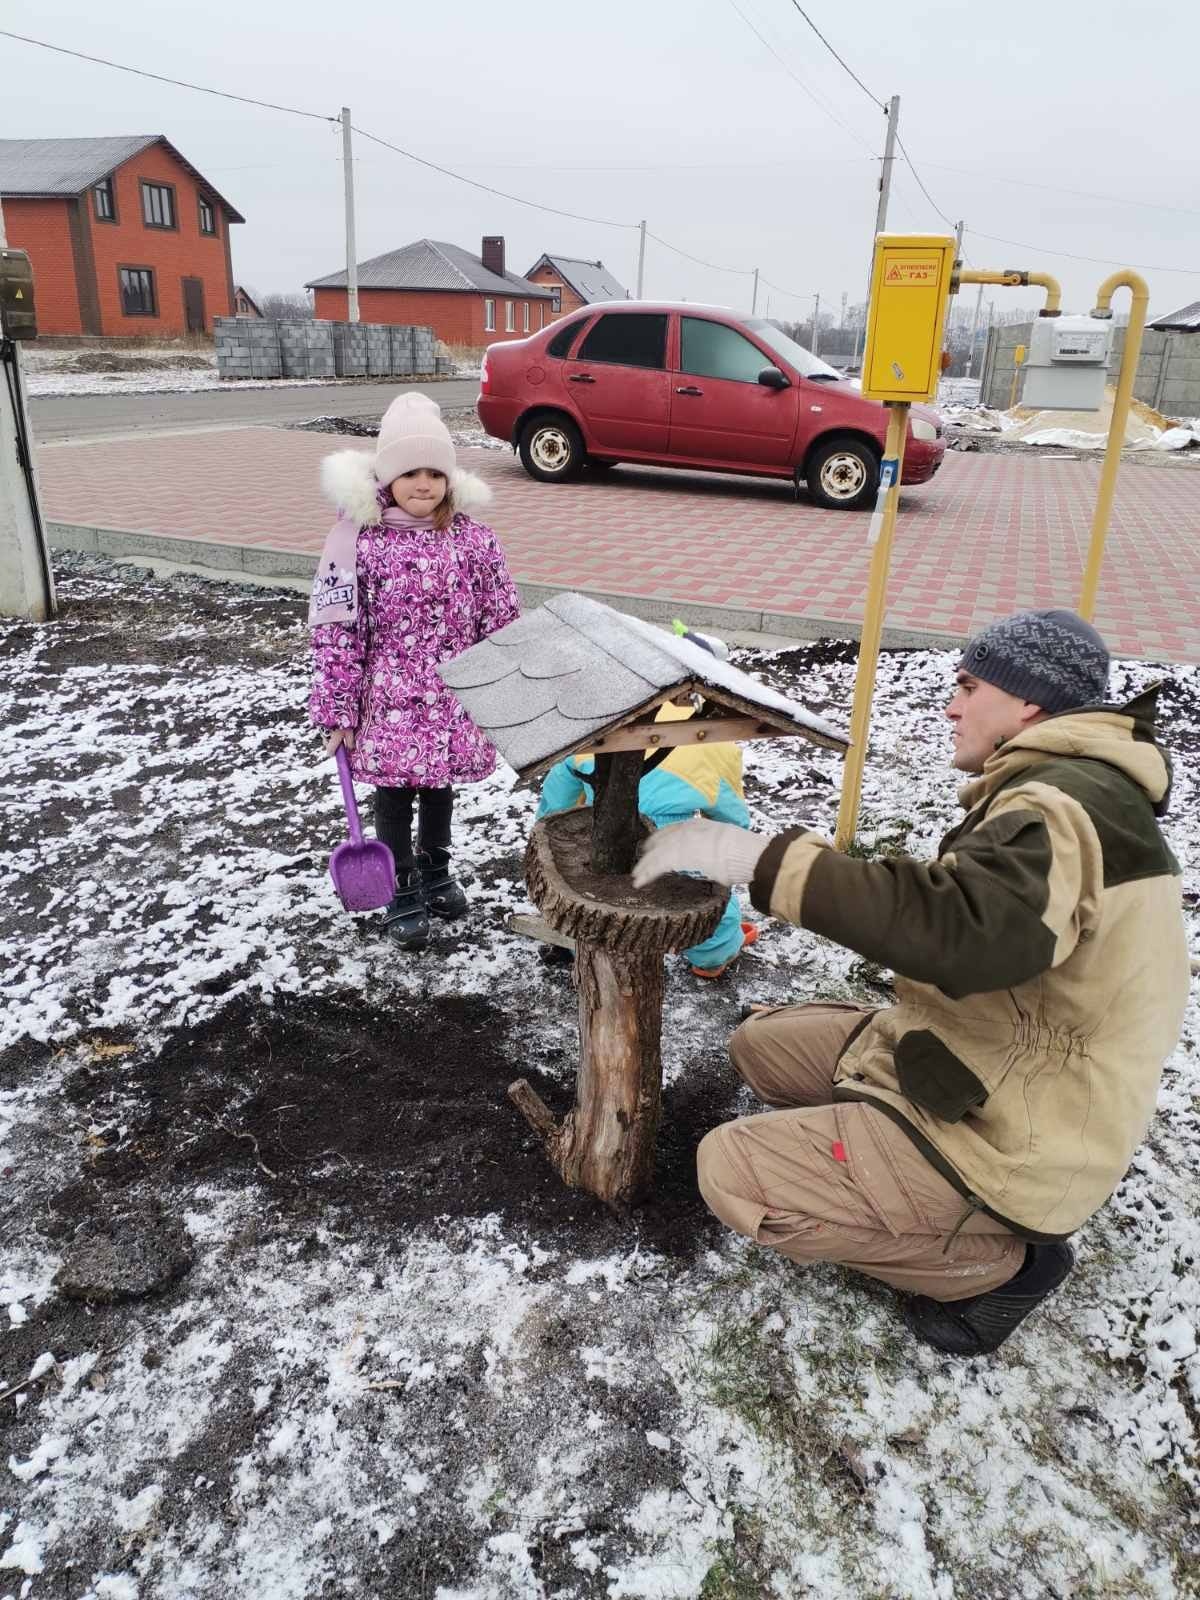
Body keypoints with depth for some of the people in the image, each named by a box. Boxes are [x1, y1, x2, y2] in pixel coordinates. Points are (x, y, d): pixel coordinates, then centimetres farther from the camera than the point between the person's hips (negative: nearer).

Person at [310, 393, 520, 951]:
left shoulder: (472, 537, -3)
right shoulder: (359, 538, -12)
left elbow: (502, 619, 3)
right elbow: (336, 629, -10)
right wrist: (338, 712, -10)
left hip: (453, 699, 3)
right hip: (390, 700, -3)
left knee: (440, 787, 20)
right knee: (394, 795, 9)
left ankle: (435, 872, 43)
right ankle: (402, 894, 27)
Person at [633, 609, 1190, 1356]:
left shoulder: (1070, 802, -26)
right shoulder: (1067, 787, 10)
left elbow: (965, 929, -44)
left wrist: (760, 859, -42)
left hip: (1009, 1141, -10)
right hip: (999, 1081, 10)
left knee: (731, 1170, -14)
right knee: (762, 1044, 12)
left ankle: (998, 1259, 0)